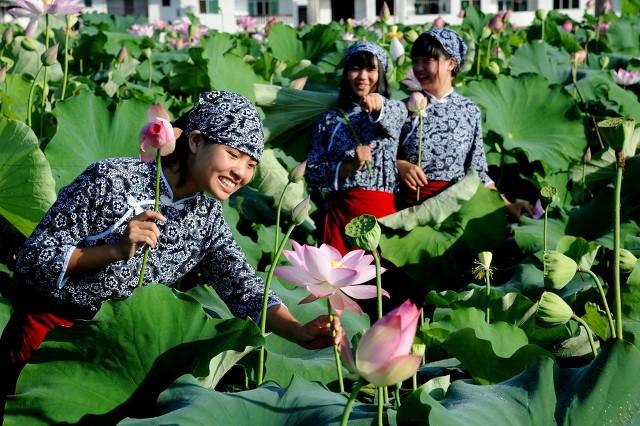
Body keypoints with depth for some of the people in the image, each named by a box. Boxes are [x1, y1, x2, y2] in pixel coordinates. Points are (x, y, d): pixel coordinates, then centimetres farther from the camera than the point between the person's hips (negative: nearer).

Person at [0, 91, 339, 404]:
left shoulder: (206, 217, -1)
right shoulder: (112, 179, -19)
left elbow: (244, 289, -8)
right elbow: (31, 260, -19)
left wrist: (300, 332, -26)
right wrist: (116, 251, -33)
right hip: (50, 329, -5)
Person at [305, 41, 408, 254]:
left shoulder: (395, 109, 10)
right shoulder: (330, 120, 12)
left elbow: (391, 119, -16)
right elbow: (312, 175, 5)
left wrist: (378, 105, -38)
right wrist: (348, 167, -11)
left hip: (382, 212, -1)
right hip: (339, 212, 1)